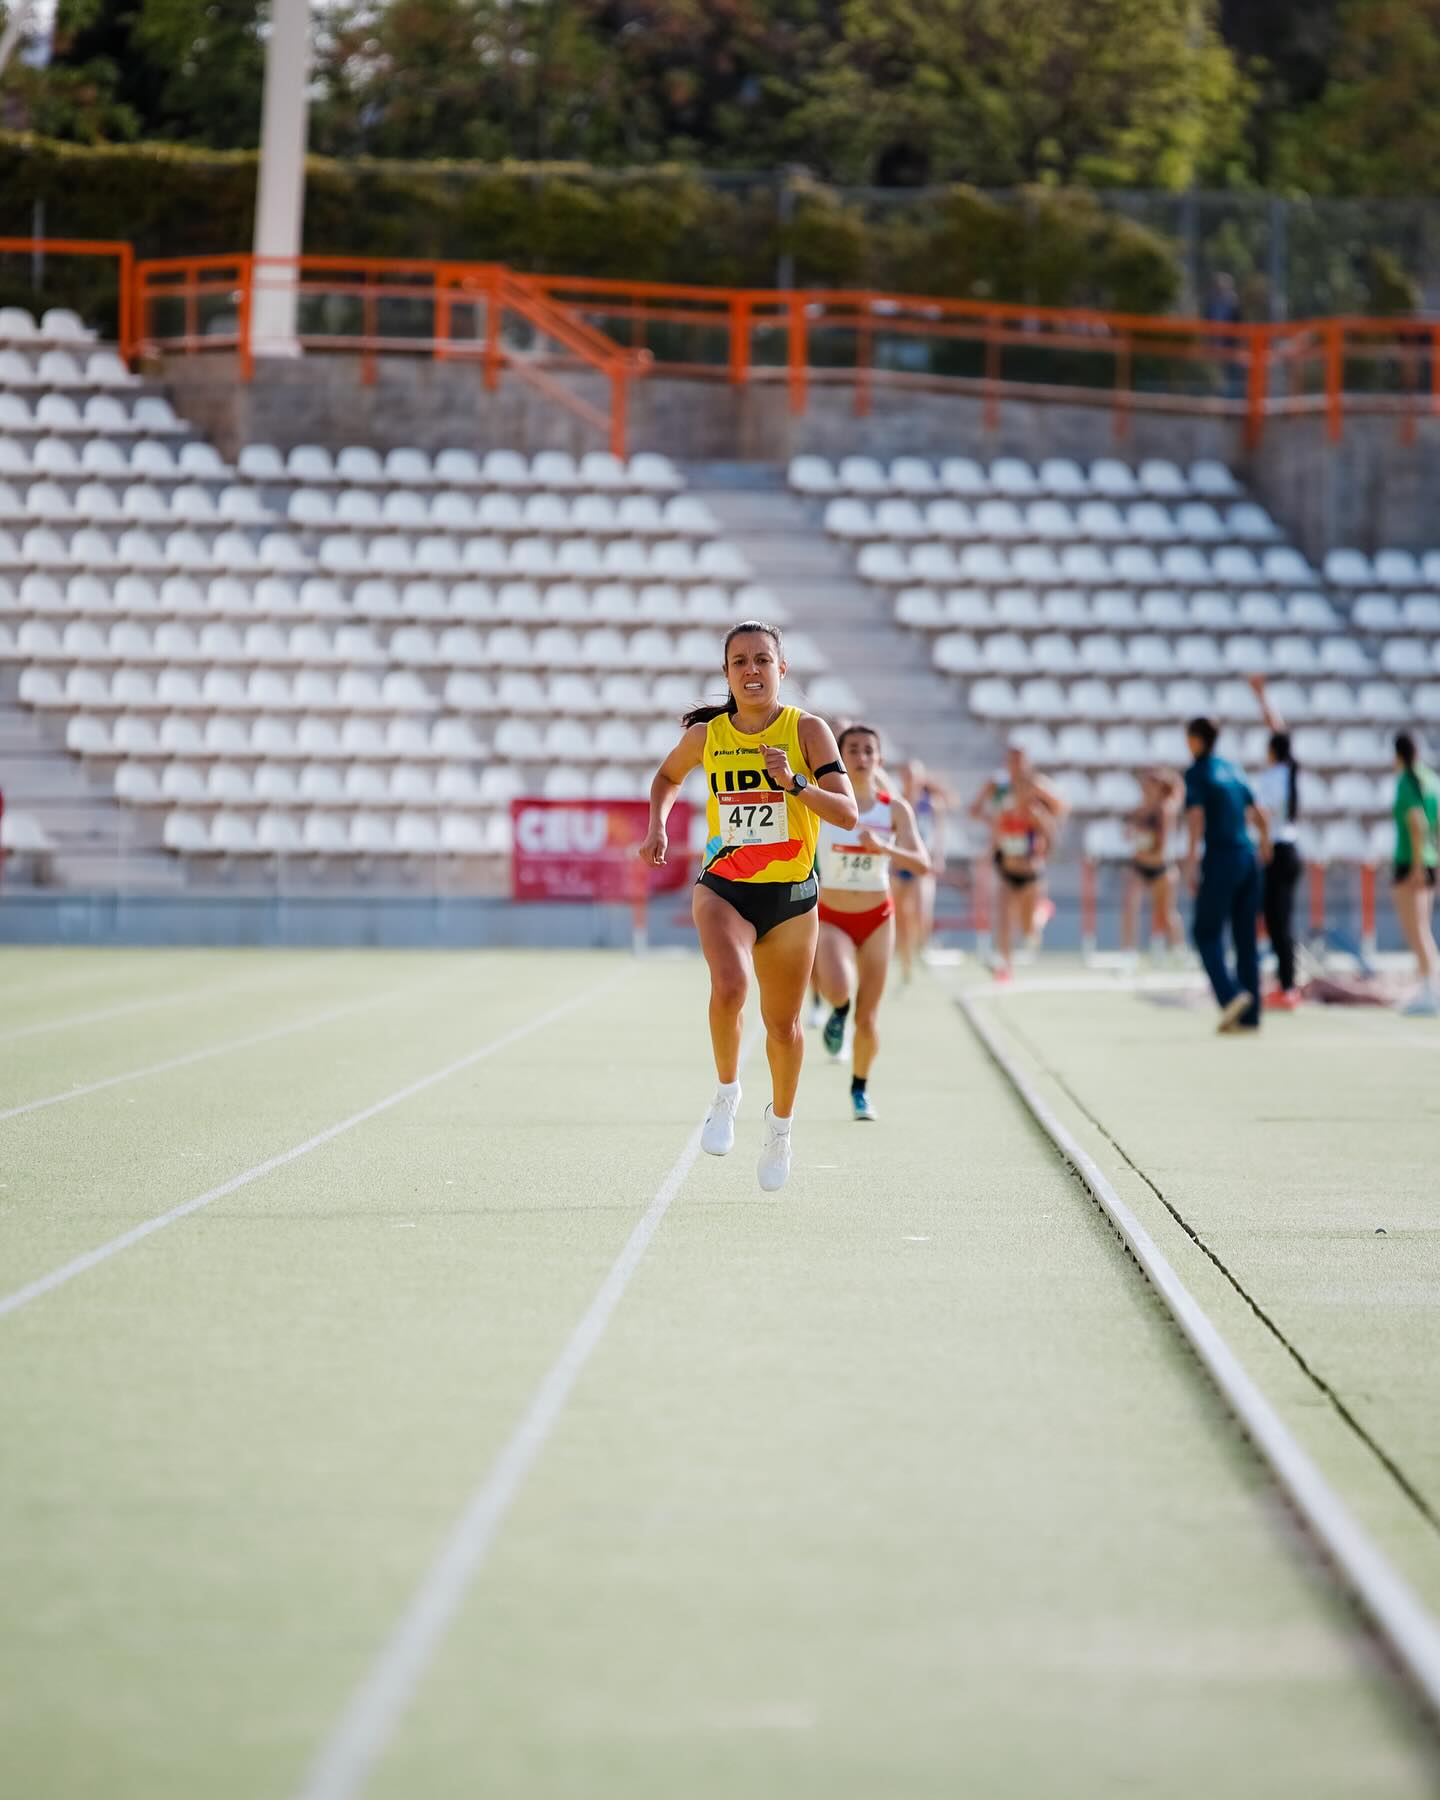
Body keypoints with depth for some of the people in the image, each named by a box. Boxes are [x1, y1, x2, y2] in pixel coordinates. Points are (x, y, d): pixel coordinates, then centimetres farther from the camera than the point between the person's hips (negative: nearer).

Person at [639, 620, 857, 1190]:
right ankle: (726, 1094, -4)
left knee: (782, 1023, 11)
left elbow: (847, 814, -15)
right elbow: (667, 777, 22)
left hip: (790, 896, 0)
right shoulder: (706, 735, -1)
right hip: (722, 888, 0)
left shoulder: (807, 730, -8)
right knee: (728, 987, -28)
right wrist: (657, 825, 4)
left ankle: (780, 1122, 38)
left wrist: (794, 782, -29)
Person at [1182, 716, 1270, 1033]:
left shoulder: (1197, 772, -4)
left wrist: (1191, 865, -19)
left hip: (1221, 859, -6)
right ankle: (1250, 1016, 6)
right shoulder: (1233, 770, 15)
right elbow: (1259, 817, 22)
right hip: (1248, 858, 6)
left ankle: (1231, 994, -20)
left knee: (1207, 933, 1)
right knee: (1245, 938, 7)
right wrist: (1265, 846, 39)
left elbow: (1196, 819, -15)